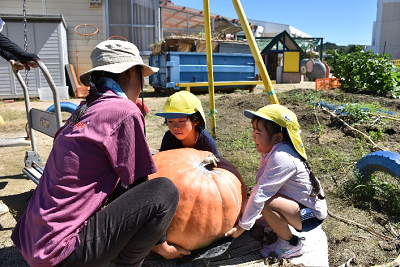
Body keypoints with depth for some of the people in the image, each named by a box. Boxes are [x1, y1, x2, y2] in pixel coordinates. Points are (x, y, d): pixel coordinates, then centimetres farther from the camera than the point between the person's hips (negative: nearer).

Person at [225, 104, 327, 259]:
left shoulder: (281, 158, -29)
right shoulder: (273, 151, -1)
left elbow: (261, 193, -30)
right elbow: (262, 187, 2)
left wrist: (242, 226, -24)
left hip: (311, 215, -9)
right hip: (301, 206, 9)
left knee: (265, 203, -28)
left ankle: (292, 245, -4)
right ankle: (282, 230, 16)